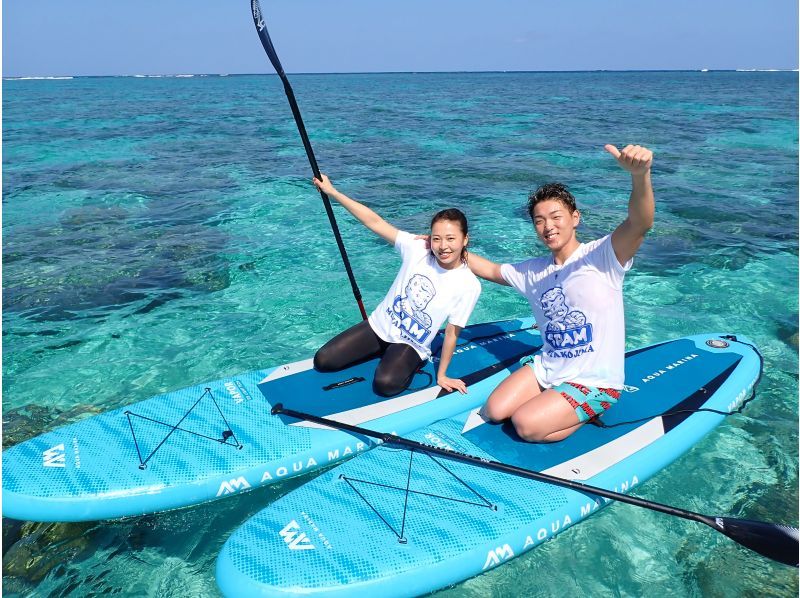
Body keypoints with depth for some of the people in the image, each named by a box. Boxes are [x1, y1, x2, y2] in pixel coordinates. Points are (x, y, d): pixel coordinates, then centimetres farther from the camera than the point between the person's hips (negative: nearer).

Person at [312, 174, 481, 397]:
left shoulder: (469, 286, -17)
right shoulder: (417, 248, -13)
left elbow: (452, 333, -10)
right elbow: (374, 222, -12)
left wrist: (441, 375, -3)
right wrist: (332, 192, -14)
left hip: (411, 345, -3)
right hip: (379, 326, 4)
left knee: (386, 384, -33)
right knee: (322, 361, -7)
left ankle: (407, 364, 3)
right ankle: (385, 354, 14)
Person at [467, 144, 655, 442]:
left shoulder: (601, 256, -13)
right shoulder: (532, 271, 7)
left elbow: (640, 224, -32)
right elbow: (491, 270, 23)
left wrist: (640, 175, -52)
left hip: (595, 382, -6)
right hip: (546, 369, 7)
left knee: (526, 425, -20)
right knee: (493, 412, -8)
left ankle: (588, 416, 7)